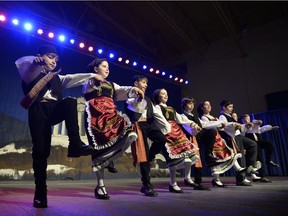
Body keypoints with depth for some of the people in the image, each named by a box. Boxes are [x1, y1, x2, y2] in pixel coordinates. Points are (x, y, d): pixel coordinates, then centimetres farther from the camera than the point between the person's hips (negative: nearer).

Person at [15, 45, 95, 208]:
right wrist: (37, 60, -21)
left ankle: (75, 144, -32)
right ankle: (40, 191, -3)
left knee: (70, 101, -27)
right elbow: (21, 63, -2)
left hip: (55, 110, 3)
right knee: (41, 149, -12)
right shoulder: (31, 73, 18)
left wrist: (91, 76, 2)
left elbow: (73, 78, 15)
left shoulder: (57, 78, 29)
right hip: (39, 111, -3)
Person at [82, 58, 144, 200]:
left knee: (130, 135, -19)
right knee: (99, 148, -6)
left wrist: (133, 90, -13)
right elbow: (88, 87, -6)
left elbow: (121, 91, 8)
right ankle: (100, 185, 7)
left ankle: (108, 161, 1)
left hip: (111, 115, 4)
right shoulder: (88, 83, 17)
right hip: (95, 115, -4)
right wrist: (96, 78, -26)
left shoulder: (111, 84, 27)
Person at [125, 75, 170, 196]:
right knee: (143, 152, -8)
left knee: (162, 139, -22)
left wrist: (167, 125, 9)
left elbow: (156, 113, 17)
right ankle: (147, 184, 0)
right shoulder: (130, 97, 6)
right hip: (138, 125, -5)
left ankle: (146, 160, 1)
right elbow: (138, 108, -13)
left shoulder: (147, 99, 26)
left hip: (149, 124, 5)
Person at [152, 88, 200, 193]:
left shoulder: (170, 108, 28)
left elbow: (180, 118, 21)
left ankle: (187, 177, 22)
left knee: (189, 153, 2)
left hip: (177, 132, 7)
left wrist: (192, 124, 10)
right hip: (167, 133, -7)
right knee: (174, 157, -11)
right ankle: (172, 184, 4)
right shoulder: (157, 107, 6)